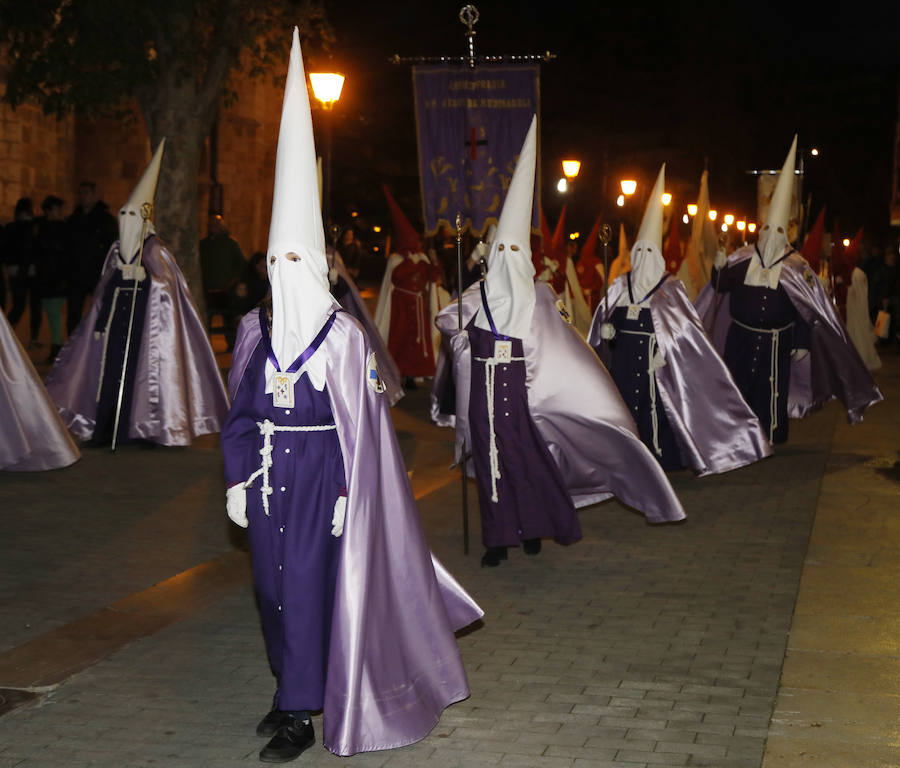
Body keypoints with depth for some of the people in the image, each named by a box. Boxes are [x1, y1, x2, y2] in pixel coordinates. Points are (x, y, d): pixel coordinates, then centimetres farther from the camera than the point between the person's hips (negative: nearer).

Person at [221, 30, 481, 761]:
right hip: (268, 472, 5)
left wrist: (348, 491, -11)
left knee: (309, 580, -6)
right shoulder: (256, 331, 6)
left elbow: (362, 419, -7)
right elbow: (240, 411, 11)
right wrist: (237, 477, 7)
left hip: (321, 472, -5)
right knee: (273, 579, 10)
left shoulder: (344, 336, -8)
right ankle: (293, 686, 26)